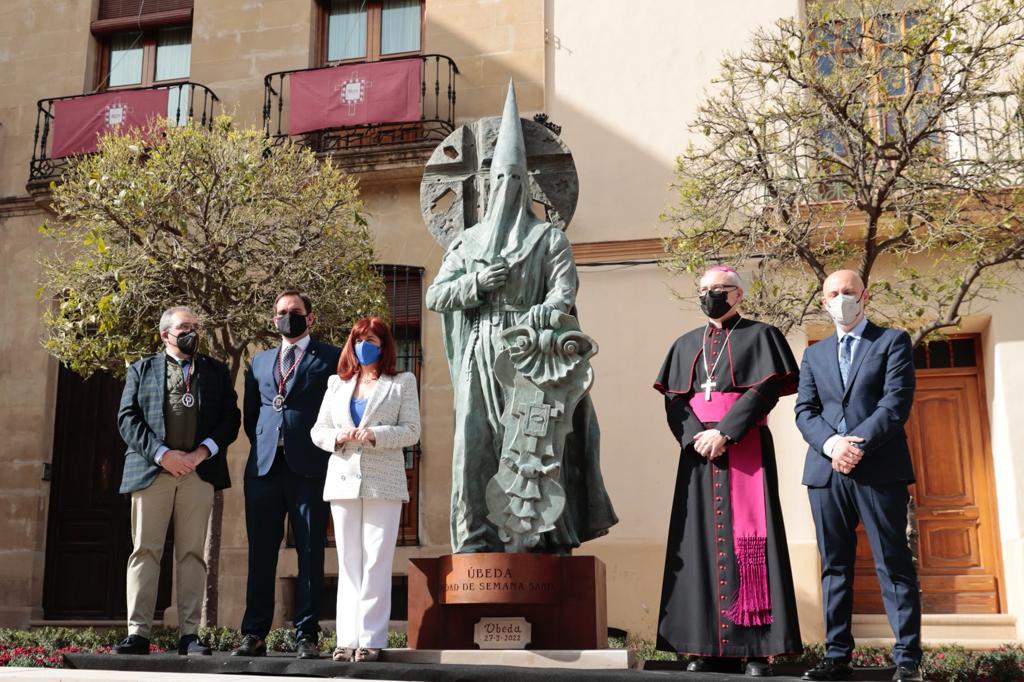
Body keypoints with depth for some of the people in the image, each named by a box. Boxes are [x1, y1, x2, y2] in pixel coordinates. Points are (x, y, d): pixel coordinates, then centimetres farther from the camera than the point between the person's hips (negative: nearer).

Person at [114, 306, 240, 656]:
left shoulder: (217, 371, 17)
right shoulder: (141, 369, 14)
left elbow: (231, 417, 8)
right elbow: (127, 417, 3)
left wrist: (204, 451, -8)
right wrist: (162, 454, -10)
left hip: (199, 471, 1)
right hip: (151, 470, 0)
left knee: (192, 554, 1)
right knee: (145, 551, -2)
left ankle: (189, 634, 3)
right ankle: (138, 632, 0)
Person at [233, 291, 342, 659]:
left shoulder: (331, 358, 6)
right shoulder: (260, 361, 20)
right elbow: (250, 413, 22)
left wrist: (325, 446, 0)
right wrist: (262, 443, 11)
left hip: (309, 466, -4)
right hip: (264, 465, 4)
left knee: (310, 553, -1)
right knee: (260, 553, 4)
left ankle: (306, 635, 4)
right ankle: (254, 634, 9)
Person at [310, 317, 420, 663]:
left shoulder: (402, 382, 7)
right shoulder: (337, 383, 17)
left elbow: (411, 431, -2)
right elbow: (317, 431, 13)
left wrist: (375, 434, -17)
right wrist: (338, 436, -9)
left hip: (383, 482, -3)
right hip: (343, 480, 4)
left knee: (376, 561, -5)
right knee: (348, 562, 5)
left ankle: (371, 638, -1)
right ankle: (348, 638, 7)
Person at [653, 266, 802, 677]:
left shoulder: (760, 335, 7)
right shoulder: (686, 345, 18)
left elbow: (766, 390, -6)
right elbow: (674, 401, 9)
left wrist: (724, 433, -15)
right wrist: (695, 436, -9)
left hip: (746, 450, -4)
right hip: (698, 449, 4)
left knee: (748, 539, -9)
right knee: (701, 539, -1)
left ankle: (757, 646, -7)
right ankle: (709, 647, 2)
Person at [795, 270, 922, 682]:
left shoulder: (893, 341, 7)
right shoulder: (814, 354, 19)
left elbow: (897, 401, -5)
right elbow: (805, 411, 9)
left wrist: (859, 444, -16)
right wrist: (831, 443, -11)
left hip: (880, 469, -4)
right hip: (827, 472, 4)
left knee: (893, 566, -2)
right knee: (835, 568, 6)